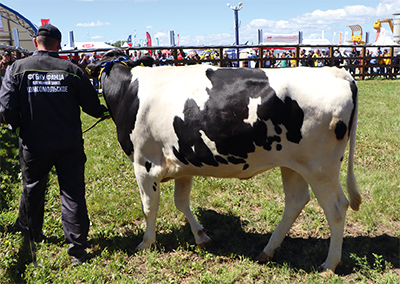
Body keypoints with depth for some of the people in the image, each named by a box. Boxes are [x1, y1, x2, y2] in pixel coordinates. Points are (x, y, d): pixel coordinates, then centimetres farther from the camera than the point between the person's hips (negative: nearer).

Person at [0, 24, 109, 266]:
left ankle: (31, 232, 46)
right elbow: (93, 107, -2)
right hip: (70, 144, -1)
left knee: (33, 190, 22)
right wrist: (105, 112, 19)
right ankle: (77, 249, 8)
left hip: (34, 144, 1)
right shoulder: (73, 71, -7)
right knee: (73, 193, 6)